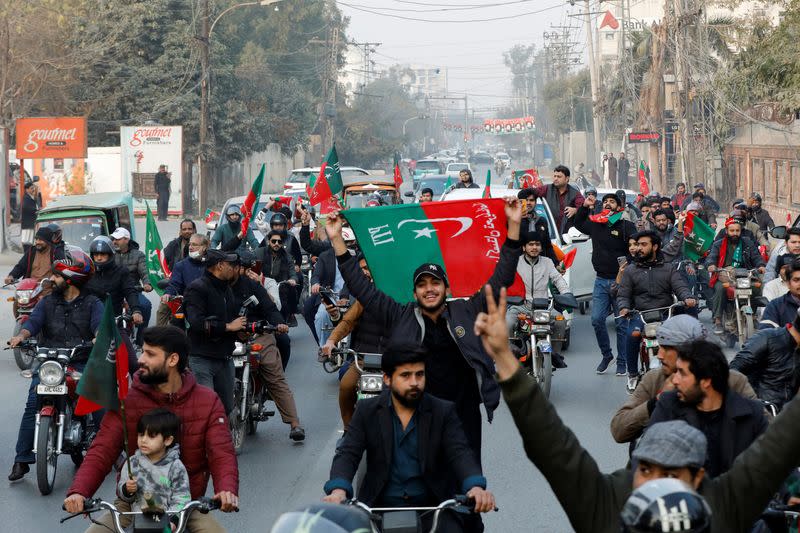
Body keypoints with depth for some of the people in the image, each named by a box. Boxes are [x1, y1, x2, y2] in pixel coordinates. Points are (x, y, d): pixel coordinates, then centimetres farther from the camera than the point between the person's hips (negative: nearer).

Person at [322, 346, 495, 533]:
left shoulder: (444, 412, 4)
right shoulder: (367, 411, 5)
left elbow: (461, 454, -8)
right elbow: (347, 454, -4)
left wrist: (476, 487, -31)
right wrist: (338, 490, -27)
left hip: (433, 506, -1)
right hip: (381, 507, 1)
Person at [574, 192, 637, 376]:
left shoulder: (626, 226, -4)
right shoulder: (595, 224, 10)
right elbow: (578, 223, 29)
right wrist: (584, 207, 14)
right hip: (601, 281, 4)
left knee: (622, 324, 2)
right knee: (597, 320, -3)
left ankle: (622, 362, 10)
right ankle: (606, 355, 16)